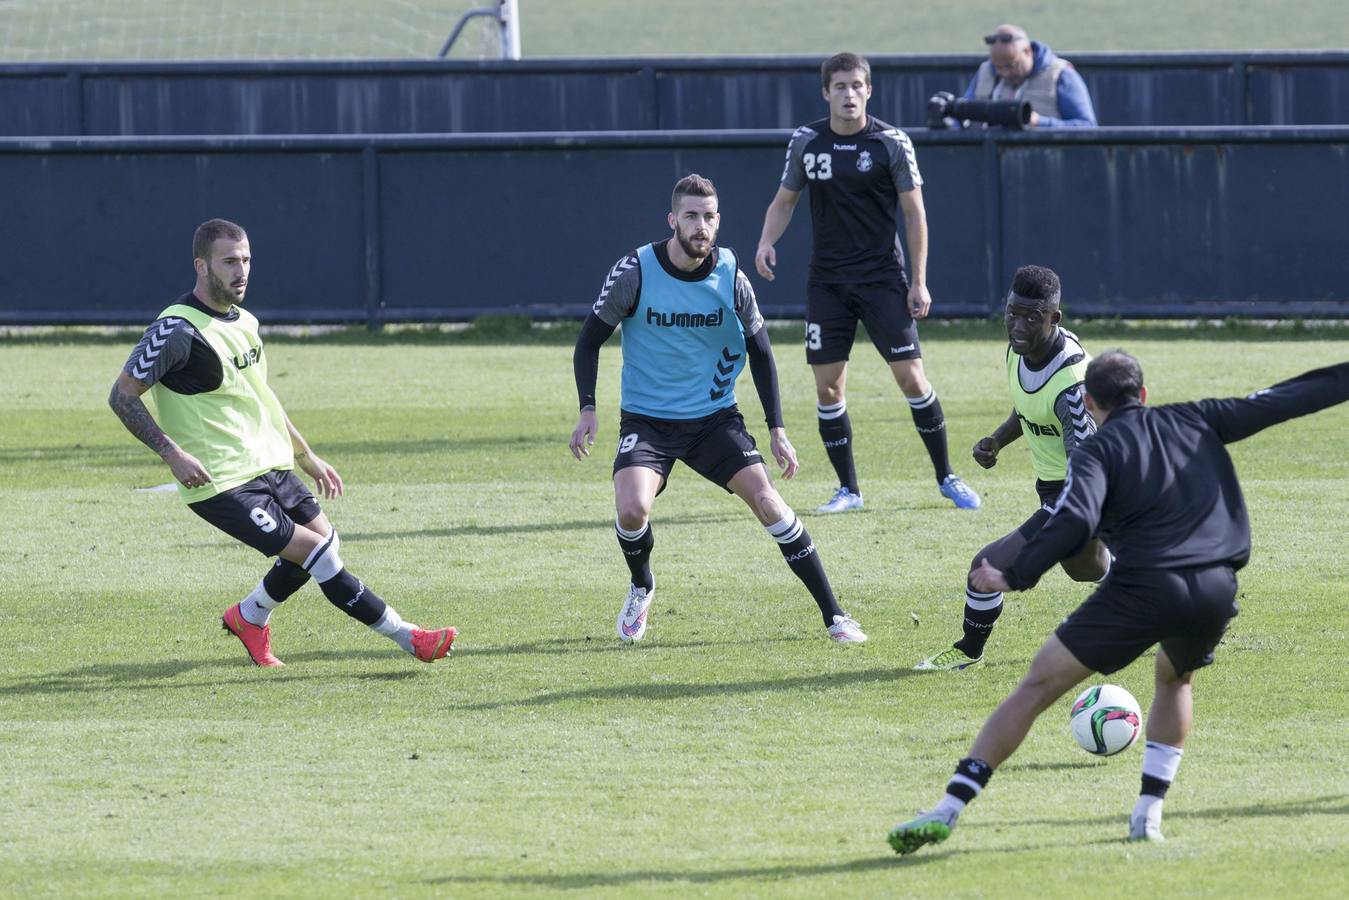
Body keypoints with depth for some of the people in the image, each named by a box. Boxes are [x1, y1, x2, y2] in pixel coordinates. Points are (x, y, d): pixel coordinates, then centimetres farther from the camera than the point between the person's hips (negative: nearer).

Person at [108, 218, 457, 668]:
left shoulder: (245, 323, 11)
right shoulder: (178, 329, -17)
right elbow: (122, 395, -15)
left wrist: (306, 457, 26)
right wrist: (172, 453, -23)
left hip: (269, 465, 9)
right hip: (221, 481, -9)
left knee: (323, 540, 9)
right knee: (314, 549, -12)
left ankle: (248, 617, 30)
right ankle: (404, 635, -5)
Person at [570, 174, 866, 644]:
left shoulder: (731, 278, -7)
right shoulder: (634, 272, -12)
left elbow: (760, 353, 6)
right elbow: (589, 340, 0)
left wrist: (777, 430, 3)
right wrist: (587, 409, -10)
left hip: (715, 417, 1)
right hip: (646, 418, -1)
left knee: (765, 497, -15)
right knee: (632, 509, -24)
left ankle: (834, 614, -7)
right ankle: (641, 587, 11)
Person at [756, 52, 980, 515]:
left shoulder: (892, 142, -6)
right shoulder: (806, 142, 2)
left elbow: (914, 212, -2)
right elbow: (784, 200, 13)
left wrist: (919, 282, -6)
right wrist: (767, 242, -7)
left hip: (883, 277, -3)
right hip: (827, 281, 3)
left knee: (911, 377, -6)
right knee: (828, 386, -1)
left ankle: (946, 477, 8)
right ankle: (848, 489, 11)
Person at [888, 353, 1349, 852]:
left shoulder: (1096, 451, 6)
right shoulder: (1195, 420, 18)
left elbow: (1075, 521, -12)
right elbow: (1278, 401, 23)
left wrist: (1014, 576, -9)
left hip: (1142, 589, -4)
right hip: (1215, 591, 4)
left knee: (1038, 684, 3)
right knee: (1174, 679, 35)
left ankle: (948, 810, -4)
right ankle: (1149, 812, 21)